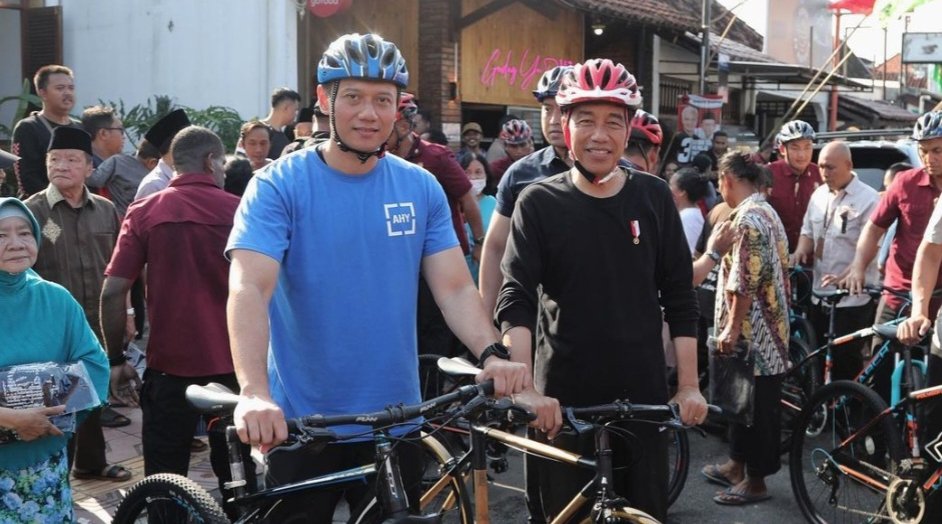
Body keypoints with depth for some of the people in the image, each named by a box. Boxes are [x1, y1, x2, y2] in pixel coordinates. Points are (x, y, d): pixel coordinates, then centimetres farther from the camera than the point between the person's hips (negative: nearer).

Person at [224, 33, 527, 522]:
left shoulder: (421, 188, 2)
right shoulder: (278, 186, -10)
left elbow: (455, 288, -1)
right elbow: (248, 289, -21)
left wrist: (492, 354, -21)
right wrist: (254, 392, -37)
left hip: (395, 422, 3)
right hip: (302, 424, -3)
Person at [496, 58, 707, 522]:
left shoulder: (653, 197, 2)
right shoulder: (539, 202, -3)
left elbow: (680, 299, 5)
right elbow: (515, 298, -11)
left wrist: (689, 385, 1)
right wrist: (524, 386, -23)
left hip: (643, 396, 2)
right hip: (563, 398, -1)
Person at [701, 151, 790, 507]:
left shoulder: (747, 218, -18)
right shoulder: (765, 212, 15)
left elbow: (744, 281, -24)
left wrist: (732, 327, -21)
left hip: (752, 331, -10)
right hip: (762, 326, 10)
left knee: (756, 405, -2)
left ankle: (755, 480, 7)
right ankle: (737, 464, 28)